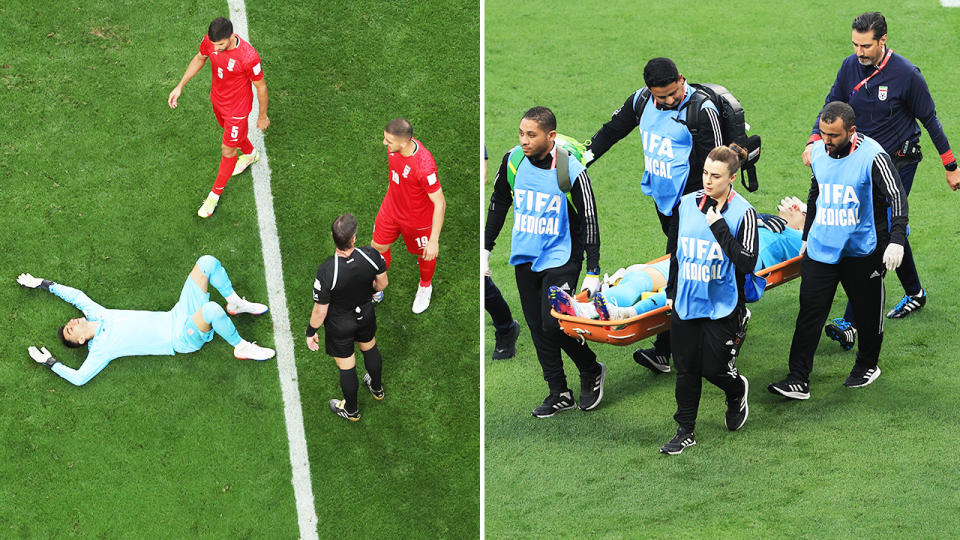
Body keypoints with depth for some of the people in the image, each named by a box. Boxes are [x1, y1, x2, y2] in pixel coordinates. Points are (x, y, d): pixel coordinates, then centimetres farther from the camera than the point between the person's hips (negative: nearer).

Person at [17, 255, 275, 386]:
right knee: (212, 310, -42)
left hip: (178, 315, 8)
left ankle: (235, 303, 13)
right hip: (181, 340, -8)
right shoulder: (101, 348, -11)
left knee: (208, 262, -8)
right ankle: (240, 347, -15)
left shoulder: (96, 315, 8)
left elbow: (76, 295, 23)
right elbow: (79, 378, -17)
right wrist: (49, 362, -9)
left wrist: (43, 283, 22)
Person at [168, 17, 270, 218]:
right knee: (233, 133, 31)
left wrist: (263, 115, -6)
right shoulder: (210, 41, -23)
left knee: (227, 150, 8)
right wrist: (180, 86, 2)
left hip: (237, 108, -6)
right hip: (217, 99, 6)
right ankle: (250, 154, 64)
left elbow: (261, 86, -21)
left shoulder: (248, 57, -38)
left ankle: (215, 193, 29)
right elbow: (199, 59, 2)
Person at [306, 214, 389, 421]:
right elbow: (382, 283, -7)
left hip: (339, 325, -3)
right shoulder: (371, 255, -30)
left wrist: (311, 332, -4)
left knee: (346, 367, 21)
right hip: (366, 314, 3)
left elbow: (320, 312, -24)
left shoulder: (326, 273, -39)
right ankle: (377, 389, 62)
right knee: (370, 349, 33)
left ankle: (351, 410, 47)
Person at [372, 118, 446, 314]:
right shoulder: (394, 146, -20)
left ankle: (425, 286, 52)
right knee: (378, 247, 17)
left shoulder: (425, 167, -42)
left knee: (424, 254, 20)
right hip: (391, 209, 6)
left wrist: (434, 240, -27)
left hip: (418, 220, -6)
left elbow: (439, 204, -32)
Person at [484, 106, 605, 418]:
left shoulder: (571, 171, -18)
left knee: (552, 324, -14)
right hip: (525, 258, 5)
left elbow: (589, 221, -11)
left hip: (560, 258, -5)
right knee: (537, 326, 7)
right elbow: (498, 204, 12)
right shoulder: (513, 160, -4)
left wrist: (593, 272, -11)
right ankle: (559, 394, 18)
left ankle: (591, 371, 12)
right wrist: (486, 248, 13)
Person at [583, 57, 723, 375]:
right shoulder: (641, 101, 1)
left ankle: (663, 351, -11)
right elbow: (613, 130, 18)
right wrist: (584, 158, 13)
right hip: (662, 196, 7)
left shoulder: (702, 109, -18)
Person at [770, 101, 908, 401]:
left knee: (867, 312, 12)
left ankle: (867, 365, 36)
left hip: (863, 250, -4)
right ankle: (798, 381, -1)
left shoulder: (872, 156, -18)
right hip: (821, 248, 4)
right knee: (810, 311, -2)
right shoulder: (818, 151, 1)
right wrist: (807, 235, 23)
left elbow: (897, 197, -21)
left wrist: (897, 240, -33)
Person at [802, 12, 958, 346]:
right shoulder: (850, 67, -4)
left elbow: (930, 120, -7)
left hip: (899, 162, -5)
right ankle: (915, 294, 39)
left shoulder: (906, 74, -17)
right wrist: (814, 140, -14)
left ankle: (853, 322, -18)